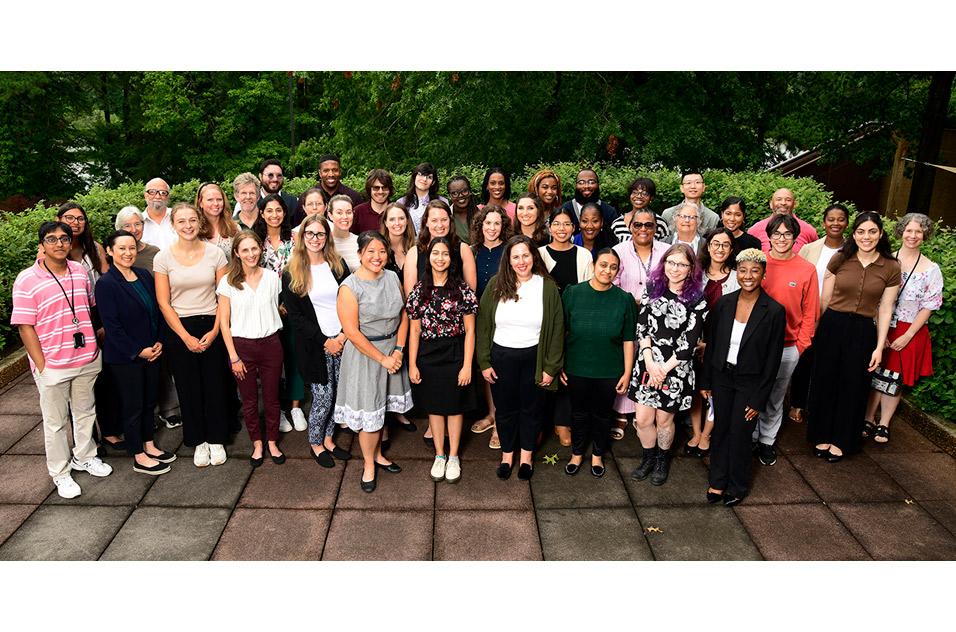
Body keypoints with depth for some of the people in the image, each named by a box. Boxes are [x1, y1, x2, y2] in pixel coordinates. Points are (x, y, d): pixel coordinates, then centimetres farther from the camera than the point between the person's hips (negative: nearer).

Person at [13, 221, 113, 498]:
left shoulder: (80, 271, 4)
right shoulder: (26, 280, -12)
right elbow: (25, 327, -12)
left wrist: (96, 338, 11)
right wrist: (41, 366, -13)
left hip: (87, 359, 5)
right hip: (52, 366, -5)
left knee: (85, 411, 20)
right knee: (55, 421, 9)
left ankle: (84, 456, 41)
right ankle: (60, 473, 26)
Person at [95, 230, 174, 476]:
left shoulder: (145, 275, 5)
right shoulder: (106, 284, -14)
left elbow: (157, 310, 10)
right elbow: (111, 326, -16)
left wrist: (159, 342, 0)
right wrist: (138, 351, -15)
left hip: (151, 352, 6)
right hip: (124, 358, -6)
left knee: (149, 400, 17)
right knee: (132, 406, 5)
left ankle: (149, 446, 33)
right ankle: (139, 458, 18)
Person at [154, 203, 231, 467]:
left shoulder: (214, 253, -2)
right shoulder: (163, 257, -3)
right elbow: (163, 302, -3)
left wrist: (214, 331, -8)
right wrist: (186, 337, -7)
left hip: (212, 328, 0)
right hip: (179, 330, 0)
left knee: (215, 386, 3)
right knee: (188, 389, 7)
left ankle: (216, 440, 20)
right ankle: (198, 442, 23)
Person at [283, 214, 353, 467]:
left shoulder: (338, 265, 7)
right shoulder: (291, 274, -2)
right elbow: (295, 316, -5)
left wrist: (344, 334, -8)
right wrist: (325, 341, -11)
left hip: (342, 341, 3)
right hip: (315, 346, -3)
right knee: (323, 398, 0)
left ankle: (328, 440, 27)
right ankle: (315, 445, 22)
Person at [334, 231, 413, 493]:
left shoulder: (392, 278, 0)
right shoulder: (349, 287, -17)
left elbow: (403, 315, 5)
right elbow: (352, 332, -18)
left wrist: (398, 350, -6)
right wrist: (382, 358, -15)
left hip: (392, 349, 5)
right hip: (364, 353, -5)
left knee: (384, 405, 18)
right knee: (369, 410, 2)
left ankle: (378, 454, 38)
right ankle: (369, 465, 22)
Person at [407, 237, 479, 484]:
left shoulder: (462, 289, -5)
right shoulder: (419, 290, 1)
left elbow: (469, 330, -5)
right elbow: (414, 330, 2)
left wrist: (467, 365, -9)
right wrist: (412, 364, -2)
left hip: (455, 354, -2)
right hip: (428, 356, 2)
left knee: (455, 405, 8)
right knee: (434, 406, 12)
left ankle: (453, 457, 25)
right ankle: (439, 455, 28)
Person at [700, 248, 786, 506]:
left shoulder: (774, 311, -13)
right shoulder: (723, 303, -4)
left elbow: (773, 360, -9)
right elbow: (711, 344, 6)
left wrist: (759, 399, -9)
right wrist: (705, 381, 7)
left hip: (750, 382, -3)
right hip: (722, 376, 3)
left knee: (740, 434, 6)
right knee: (721, 429, 13)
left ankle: (737, 486, 29)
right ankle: (717, 481, 32)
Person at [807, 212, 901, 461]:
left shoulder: (891, 269, -3)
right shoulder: (839, 260, -3)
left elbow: (885, 310, 0)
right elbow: (824, 300, 3)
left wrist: (879, 347, -2)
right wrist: (814, 330, 4)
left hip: (863, 332, 0)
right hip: (832, 326, 0)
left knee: (852, 386, 9)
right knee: (825, 382, 8)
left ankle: (841, 440, 27)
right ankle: (822, 436, 26)